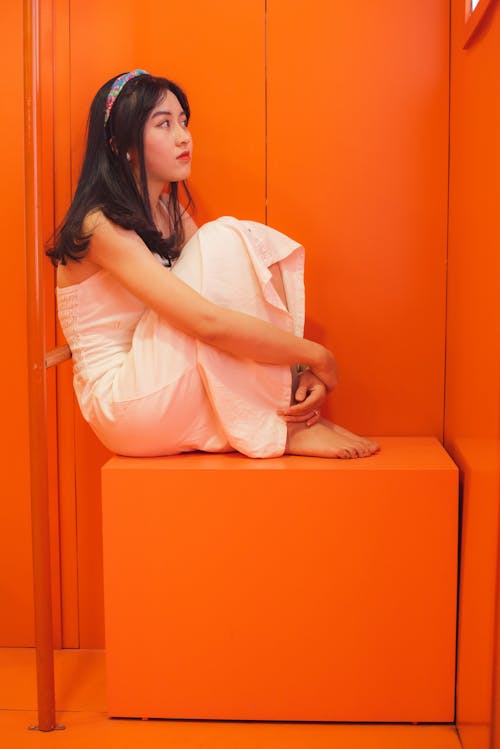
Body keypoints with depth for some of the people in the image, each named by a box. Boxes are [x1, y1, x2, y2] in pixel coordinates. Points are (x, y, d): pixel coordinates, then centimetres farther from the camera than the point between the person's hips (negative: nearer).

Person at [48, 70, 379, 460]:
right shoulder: (102, 226, -18)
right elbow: (208, 322, -29)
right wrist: (317, 355, -20)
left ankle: (294, 410, -15)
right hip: (125, 403, -8)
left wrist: (304, 370, -13)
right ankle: (275, 429, -18)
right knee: (225, 239, -21)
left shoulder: (171, 212, 10)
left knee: (257, 242, -6)